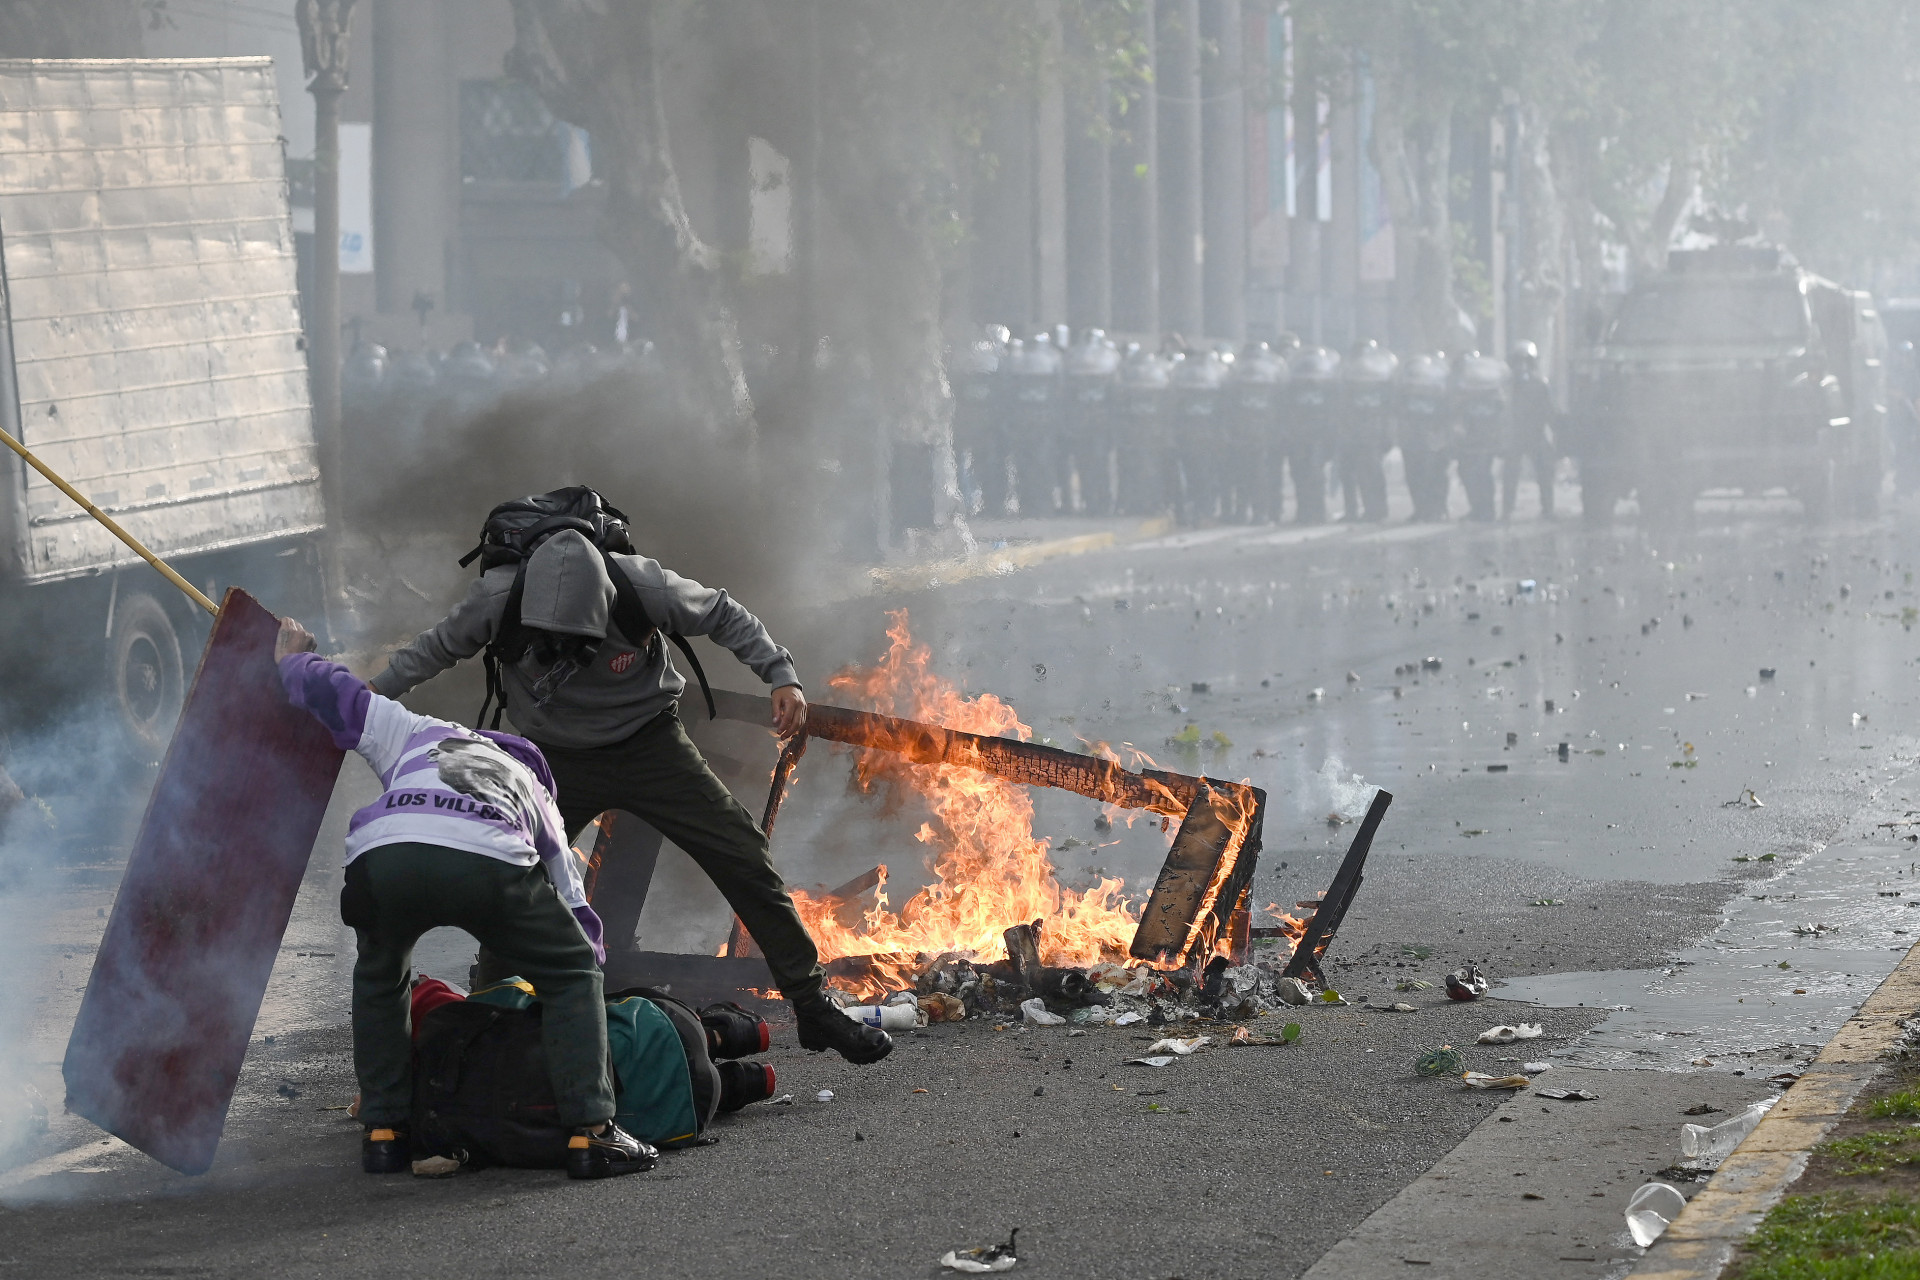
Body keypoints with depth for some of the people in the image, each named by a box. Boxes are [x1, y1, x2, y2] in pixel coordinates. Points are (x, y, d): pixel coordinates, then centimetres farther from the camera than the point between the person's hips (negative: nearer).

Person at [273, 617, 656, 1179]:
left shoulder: (416, 734, 42)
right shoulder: (537, 796, 42)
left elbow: (335, 693, 40)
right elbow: (575, 906, 42)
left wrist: (294, 659, 63)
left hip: (383, 853, 1)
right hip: (489, 861, -1)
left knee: (379, 979, 33)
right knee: (573, 973, 20)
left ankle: (383, 1131, 27)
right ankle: (590, 1133, 7)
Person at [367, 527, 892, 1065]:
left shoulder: (643, 587, -26)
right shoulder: (498, 597, -23)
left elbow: (723, 615, -8)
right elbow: (436, 647, -1)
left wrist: (781, 675, -16)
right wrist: (371, 696, 5)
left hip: (650, 746, -1)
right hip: (558, 759, 1)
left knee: (743, 858, -8)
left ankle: (813, 1008, 0)